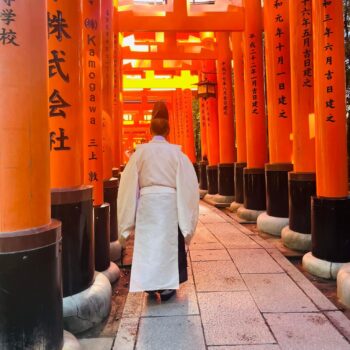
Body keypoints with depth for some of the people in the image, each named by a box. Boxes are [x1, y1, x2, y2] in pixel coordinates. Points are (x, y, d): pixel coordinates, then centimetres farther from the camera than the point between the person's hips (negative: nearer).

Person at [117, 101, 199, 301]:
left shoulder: (141, 151, -3)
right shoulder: (176, 152, -4)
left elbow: (130, 183, -2)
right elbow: (187, 183, -5)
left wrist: (128, 220, 7)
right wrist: (186, 216, 2)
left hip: (147, 203, 1)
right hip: (170, 203, 0)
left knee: (148, 243, 11)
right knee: (169, 242, 11)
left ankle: (151, 284, 20)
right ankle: (167, 286, 18)